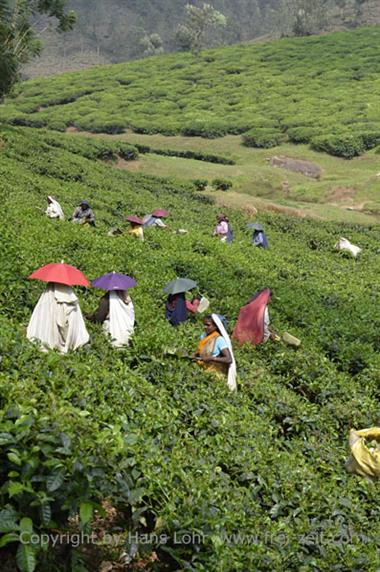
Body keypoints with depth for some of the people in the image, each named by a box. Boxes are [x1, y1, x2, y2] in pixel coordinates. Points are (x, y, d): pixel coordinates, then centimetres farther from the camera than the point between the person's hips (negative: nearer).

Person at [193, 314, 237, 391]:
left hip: (214, 372, -7)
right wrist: (194, 355, -3)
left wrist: (211, 358, -24)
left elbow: (229, 359, -21)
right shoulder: (204, 335, 3)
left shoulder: (219, 340, -17)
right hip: (203, 369, 7)